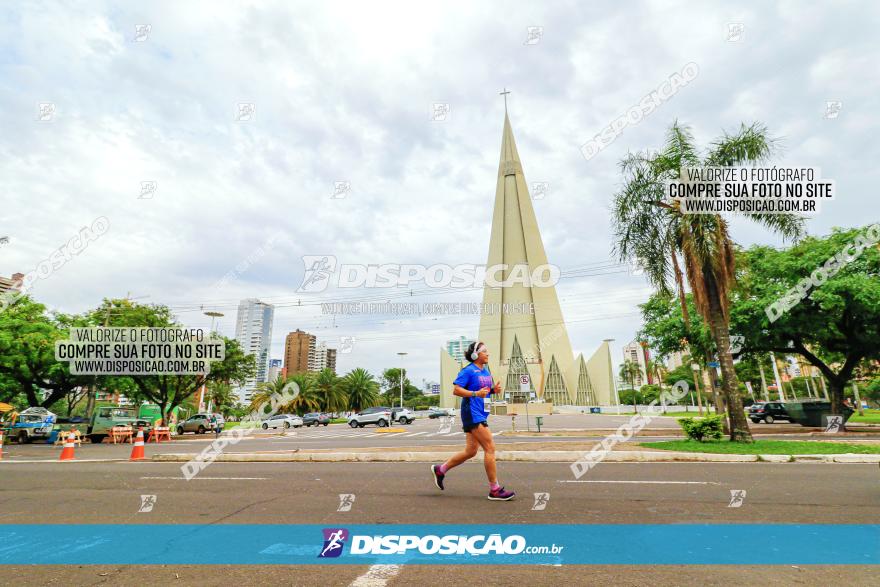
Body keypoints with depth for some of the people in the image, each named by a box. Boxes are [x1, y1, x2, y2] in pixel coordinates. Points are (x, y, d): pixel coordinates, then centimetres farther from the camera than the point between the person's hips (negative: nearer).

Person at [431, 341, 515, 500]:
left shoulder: (486, 371, 15)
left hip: (481, 414, 10)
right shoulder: (468, 371, -11)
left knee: (470, 451, 13)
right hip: (472, 413, -10)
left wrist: (494, 390, 3)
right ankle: (495, 489, 3)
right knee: (490, 448, -8)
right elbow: (456, 390, -15)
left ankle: (440, 469, 27)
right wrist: (476, 393, -25)